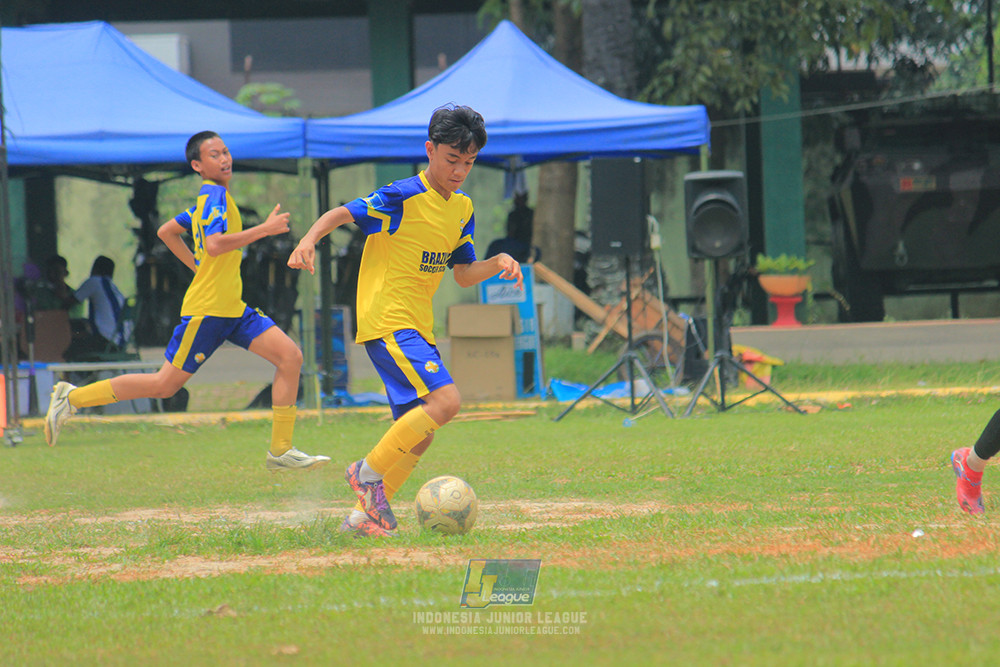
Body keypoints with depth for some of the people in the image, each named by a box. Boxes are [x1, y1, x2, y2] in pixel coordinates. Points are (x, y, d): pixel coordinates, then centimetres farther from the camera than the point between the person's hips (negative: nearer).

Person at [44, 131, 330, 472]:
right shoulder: (215, 196, -14)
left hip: (233, 309, 9)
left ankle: (281, 451, -1)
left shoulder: (209, 199, 15)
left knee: (290, 356, -2)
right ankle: (73, 398, 9)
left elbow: (166, 231, 25)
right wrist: (264, 229, -25)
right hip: (206, 310, -9)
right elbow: (215, 244, -31)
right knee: (165, 385, -3)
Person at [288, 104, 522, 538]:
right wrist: (310, 238, -35)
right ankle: (369, 472, -11)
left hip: (417, 328, 9)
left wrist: (497, 264, -2)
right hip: (387, 320, -9)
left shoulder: (462, 209, 13)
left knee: (418, 433, 7)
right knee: (444, 401, -23)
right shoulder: (404, 197, -12)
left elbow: (464, 275, 17)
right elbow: (343, 213, -16)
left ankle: (367, 514, 14)